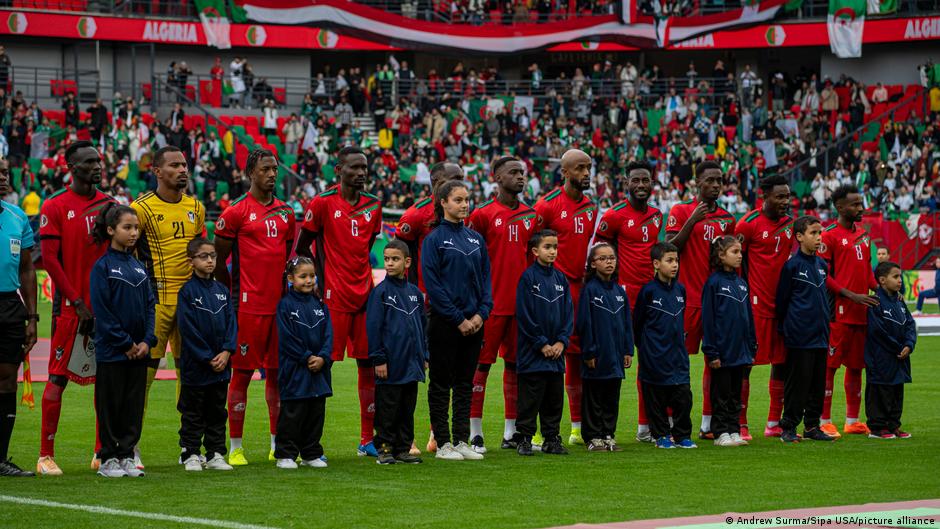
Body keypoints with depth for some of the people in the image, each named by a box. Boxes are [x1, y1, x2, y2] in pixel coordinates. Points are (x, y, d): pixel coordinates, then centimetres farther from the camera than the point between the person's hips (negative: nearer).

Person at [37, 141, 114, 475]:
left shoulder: (109, 205, 10)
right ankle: (46, 456, -1)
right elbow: (50, 259, -8)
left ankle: (103, 453, 15)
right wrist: (77, 302, -12)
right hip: (71, 307, -5)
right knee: (59, 378, -4)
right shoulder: (55, 207, -4)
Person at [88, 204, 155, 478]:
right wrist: (125, 343, -13)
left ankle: (126, 456, 15)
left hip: (139, 351, 5)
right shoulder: (103, 266, -7)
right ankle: (108, 459, 8)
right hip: (112, 350, -5)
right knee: (110, 406, 1)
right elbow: (102, 311, -11)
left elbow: (150, 304, 10)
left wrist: (148, 341, -3)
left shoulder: (138, 266, 10)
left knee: (134, 406, 7)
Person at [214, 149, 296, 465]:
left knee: (277, 372, 9)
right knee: (242, 373, -2)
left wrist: (284, 290, 15)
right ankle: (235, 447, 2)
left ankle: (278, 444, 16)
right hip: (249, 306, -6)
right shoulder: (236, 213, -6)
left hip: (280, 305, 6)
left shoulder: (285, 213, 12)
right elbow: (218, 260, -2)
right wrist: (234, 295, 0)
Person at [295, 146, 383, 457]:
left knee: (369, 366, 6)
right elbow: (302, 248, -2)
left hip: (364, 295, 6)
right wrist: (319, 282, -6)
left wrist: (360, 277, 14)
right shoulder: (323, 203, -6)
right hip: (334, 297, -6)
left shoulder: (373, 206, 10)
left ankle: (367, 440, 13)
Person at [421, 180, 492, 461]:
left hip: (473, 321, 5)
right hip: (444, 322, -5)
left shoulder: (475, 238, 10)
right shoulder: (434, 239, -6)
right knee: (441, 383, 2)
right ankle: (443, 443, 5)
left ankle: (462, 441, 13)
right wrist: (458, 319, -14)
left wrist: (482, 313, -5)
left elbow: (485, 277, 10)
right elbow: (433, 284, -11)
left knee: (465, 383, 9)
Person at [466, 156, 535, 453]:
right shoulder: (483, 214, -5)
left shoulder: (531, 216, 12)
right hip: (492, 302, -6)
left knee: (515, 362, 9)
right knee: (482, 362, -3)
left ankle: (511, 432, 16)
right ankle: (475, 432, 1)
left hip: (522, 302, 6)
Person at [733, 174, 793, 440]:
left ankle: (774, 424, 15)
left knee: (782, 362, 8)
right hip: (757, 303, -7)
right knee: (745, 363, -4)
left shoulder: (790, 224, 11)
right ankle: (741, 425, -2)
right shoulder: (750, 223, -8)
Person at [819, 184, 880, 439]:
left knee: (856, 365, 12)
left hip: (862, 312, 8)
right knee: (830, 365, -4)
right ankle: (825, 421, -1)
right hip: (839, 311, -8)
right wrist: (852, 295, -17)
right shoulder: (829, 235, -8)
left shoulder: (863, 234, 16)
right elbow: (822, 275, -12)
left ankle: (852, 421, 19)